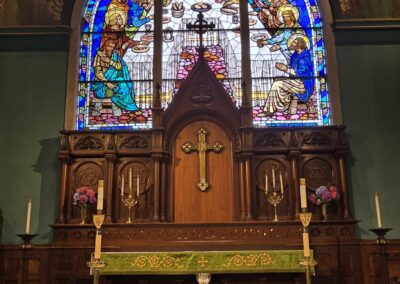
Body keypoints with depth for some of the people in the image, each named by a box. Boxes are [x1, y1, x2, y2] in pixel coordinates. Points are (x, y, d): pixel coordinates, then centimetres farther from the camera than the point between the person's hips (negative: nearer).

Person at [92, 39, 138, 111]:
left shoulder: (115, 56, 6)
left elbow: (120, 67, -10)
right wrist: (107, 83, -30)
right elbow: (98, 73, -17)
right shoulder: (99, 56, -8)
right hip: (101, 81, -5)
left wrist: (109, 61, -23)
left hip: (112, 81, 5)